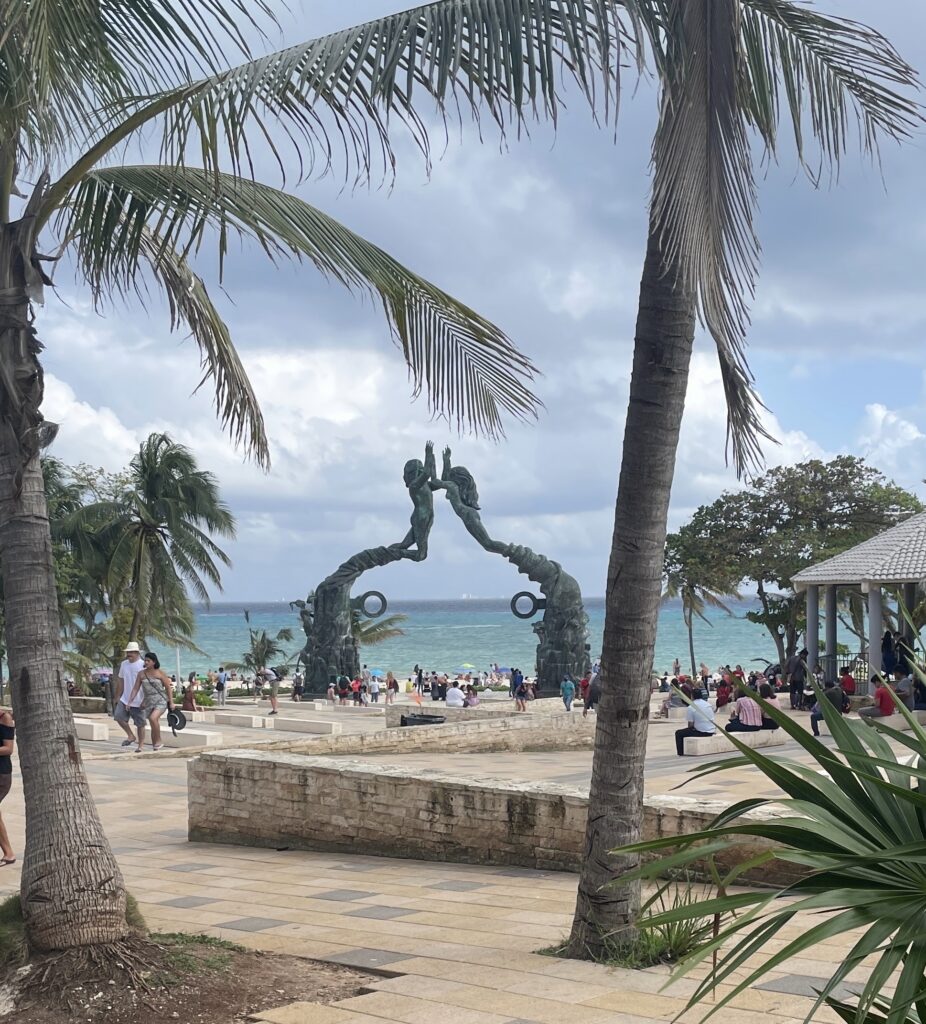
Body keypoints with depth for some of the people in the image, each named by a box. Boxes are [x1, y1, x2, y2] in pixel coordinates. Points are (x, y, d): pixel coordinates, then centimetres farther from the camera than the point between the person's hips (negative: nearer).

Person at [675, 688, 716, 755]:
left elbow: (690, 725, -9)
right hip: (712, 731, 7)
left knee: (679, 733, 10)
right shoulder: (708, 703, 6)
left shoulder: (691, 707, -12)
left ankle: (681, 754, 9)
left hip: (701, 732, -7)